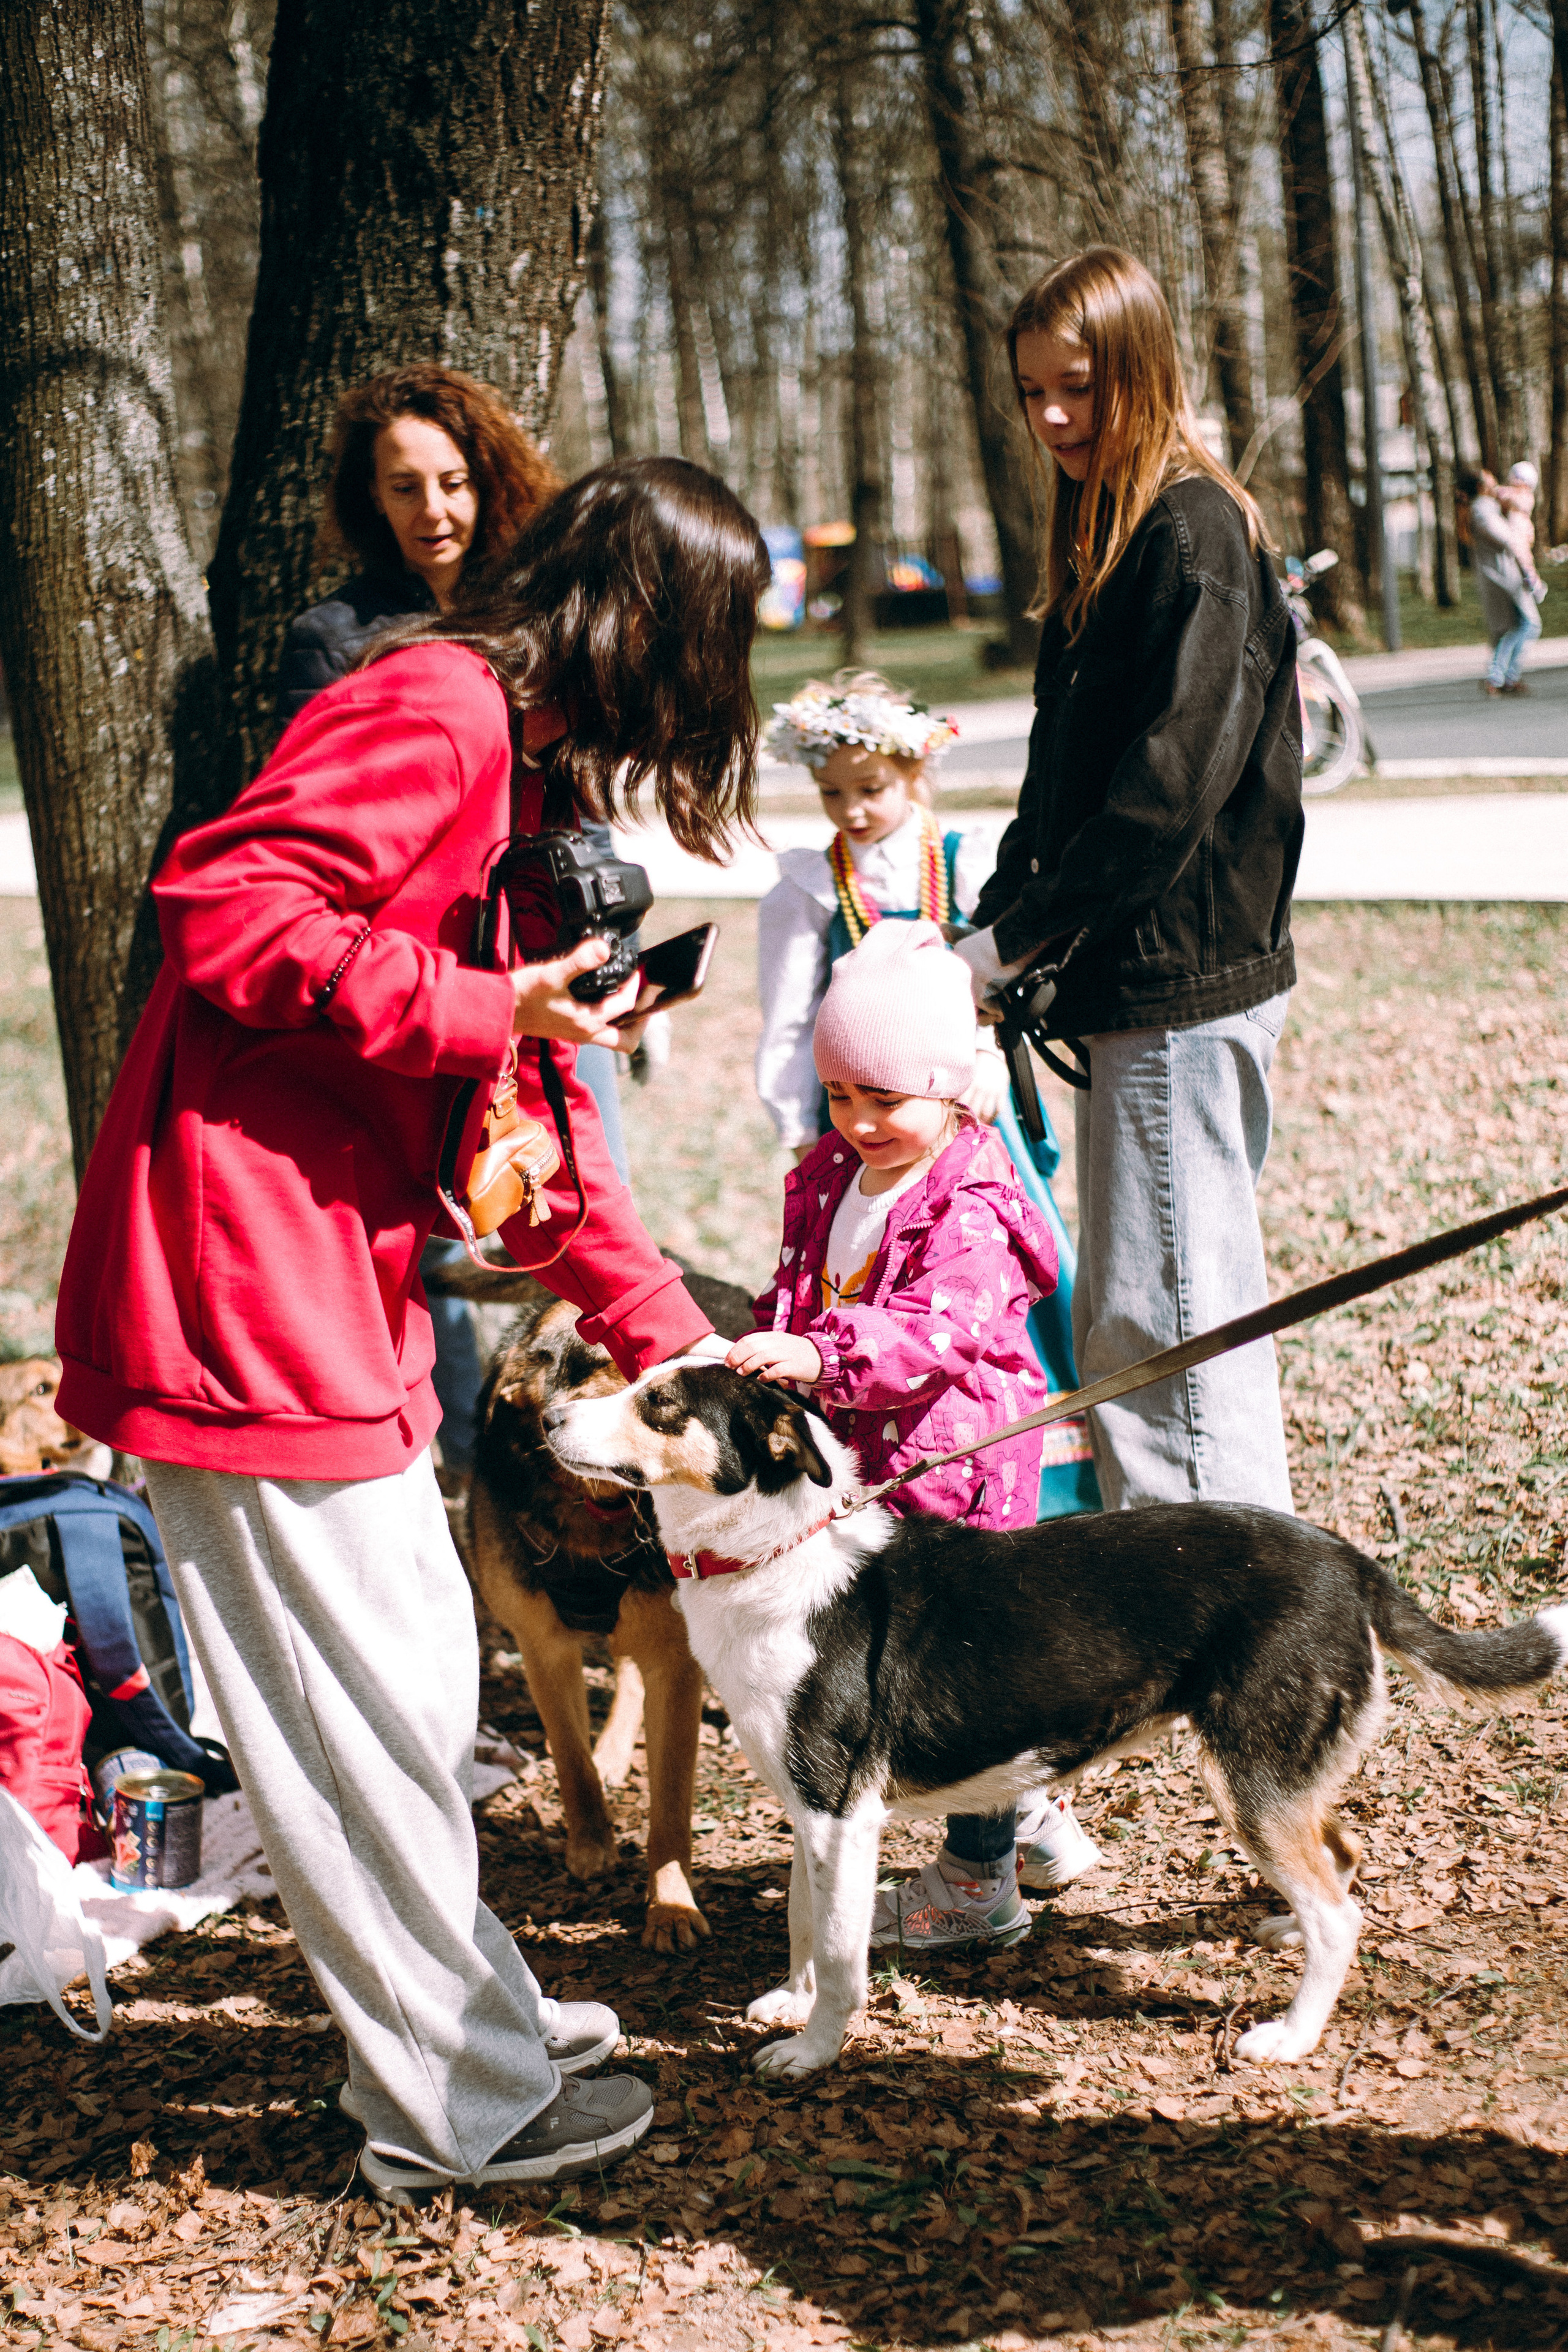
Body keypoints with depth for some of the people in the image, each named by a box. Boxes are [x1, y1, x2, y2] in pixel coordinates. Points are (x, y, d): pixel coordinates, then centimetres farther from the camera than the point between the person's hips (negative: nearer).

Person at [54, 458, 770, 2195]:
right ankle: (463, 2104, 14)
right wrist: (488, 1007, -17)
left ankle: (461, 2011, 35)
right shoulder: (435, 706, -13)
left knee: (421, 1672, 19)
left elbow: (533, 1100, 22)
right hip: (240, 1285, -10)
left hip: (338, 1285, 10)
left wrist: (674, 1342, 18)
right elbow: (226, 911, -24)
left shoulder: (525, 773, 19)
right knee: (361, 1706, 1)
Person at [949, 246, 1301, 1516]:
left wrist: (1011, 942, -15)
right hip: (1133, 984, 10)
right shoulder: (1110, 541, 16)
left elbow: (1167, 789, -20)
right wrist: (993, 931, 6)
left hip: (1182, 983, -10)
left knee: (1169, 1312, -6)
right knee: (1119, 1321, 15)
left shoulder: (1195, 532, -13)